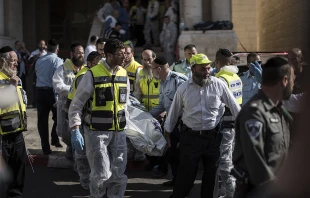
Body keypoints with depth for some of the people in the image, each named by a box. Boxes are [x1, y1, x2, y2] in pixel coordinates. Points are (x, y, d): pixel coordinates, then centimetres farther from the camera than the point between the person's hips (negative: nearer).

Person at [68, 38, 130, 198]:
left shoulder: (123, 74, 5)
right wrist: (75, 131, -15)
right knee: (101, 174, -6)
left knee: (118, 174, 9)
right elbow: (76, 104, -9)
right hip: (97, 132, -5)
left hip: (119, 132, 5)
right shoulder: (92, 75, -12)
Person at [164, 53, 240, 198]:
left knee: (211, 172, 12)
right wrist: (167, 133, 11)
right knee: (185, 173, 3)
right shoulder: (183, 88, -3)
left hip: (213, 136, 1)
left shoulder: (219, 85, -6)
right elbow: (174, 112, 7)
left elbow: (234, 107, 1)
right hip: (191, 137, -1)